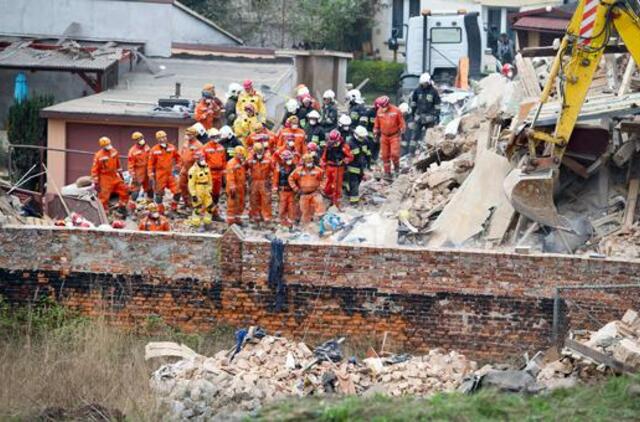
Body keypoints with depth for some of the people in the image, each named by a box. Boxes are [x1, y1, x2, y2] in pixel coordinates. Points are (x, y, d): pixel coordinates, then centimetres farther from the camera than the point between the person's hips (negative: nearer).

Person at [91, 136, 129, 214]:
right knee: (104, 196, -2)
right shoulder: (98, 156, -17)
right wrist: (95, 182, -15)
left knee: (124, 190, 9)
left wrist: (120, 173, 24)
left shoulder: (114, 152, 2)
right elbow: (94, 169, -14)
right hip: (105, 178, -6)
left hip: (115, 177, 6)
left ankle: (122, 207, 27)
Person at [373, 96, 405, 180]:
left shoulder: (396, 111, -10)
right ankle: (387, 173, 15)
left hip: (394, 136, -4)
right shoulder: (379, 112, 1)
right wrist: (375, 133, 15)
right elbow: (377, 124, 13)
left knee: (394, 153, -15)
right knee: (385, 155, 5)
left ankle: (396, 166, 15)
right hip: (384, 136, 4)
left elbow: (401, 122, -2)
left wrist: (401, 131, -6)